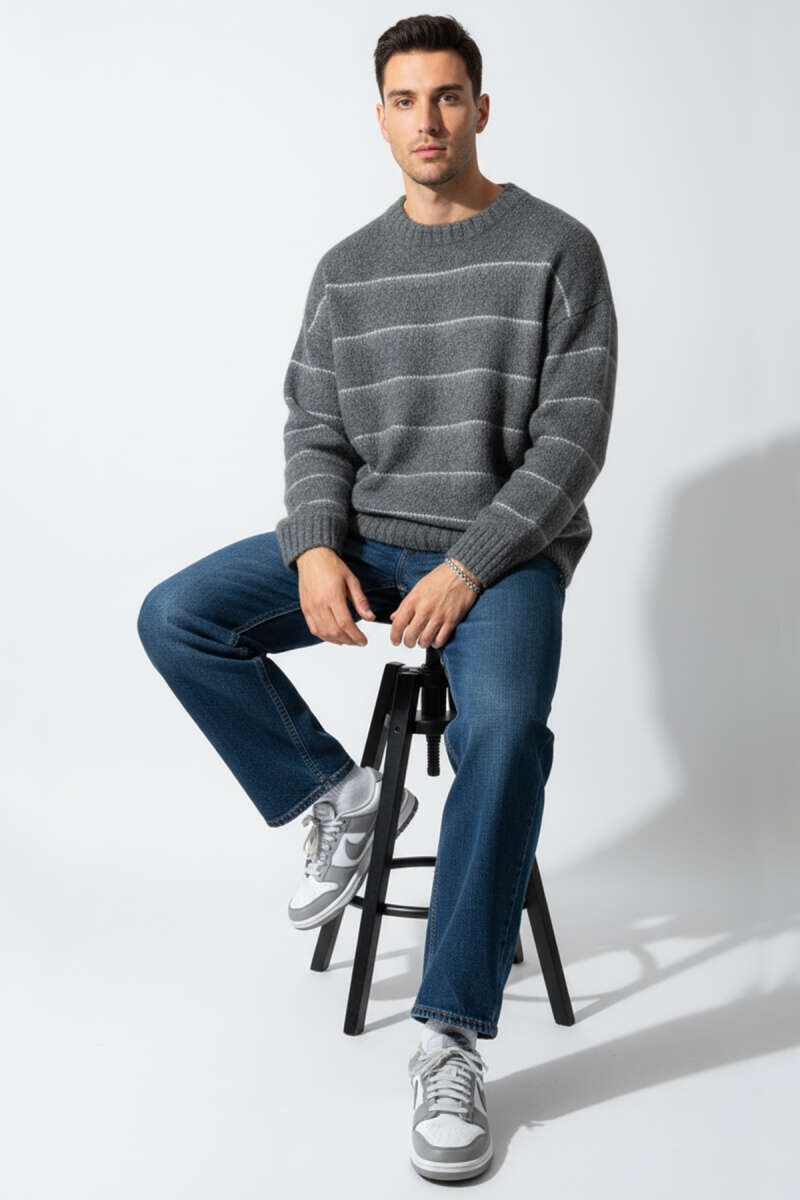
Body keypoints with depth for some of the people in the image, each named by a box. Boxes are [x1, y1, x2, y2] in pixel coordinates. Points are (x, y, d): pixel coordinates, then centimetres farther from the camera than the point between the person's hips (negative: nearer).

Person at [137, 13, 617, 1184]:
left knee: (503, 725, -34)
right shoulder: (347, 270, 10)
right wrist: (316, 549, -12)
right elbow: (315, 432, 8)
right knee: (175, 619, -13)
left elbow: (572, 440, -9)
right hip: (366, 538, 5)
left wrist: (468, 568, -19)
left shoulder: (557, 250, -3)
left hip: (505, 549, -4)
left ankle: (453, 1039, -23)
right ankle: (339, 795, 4)